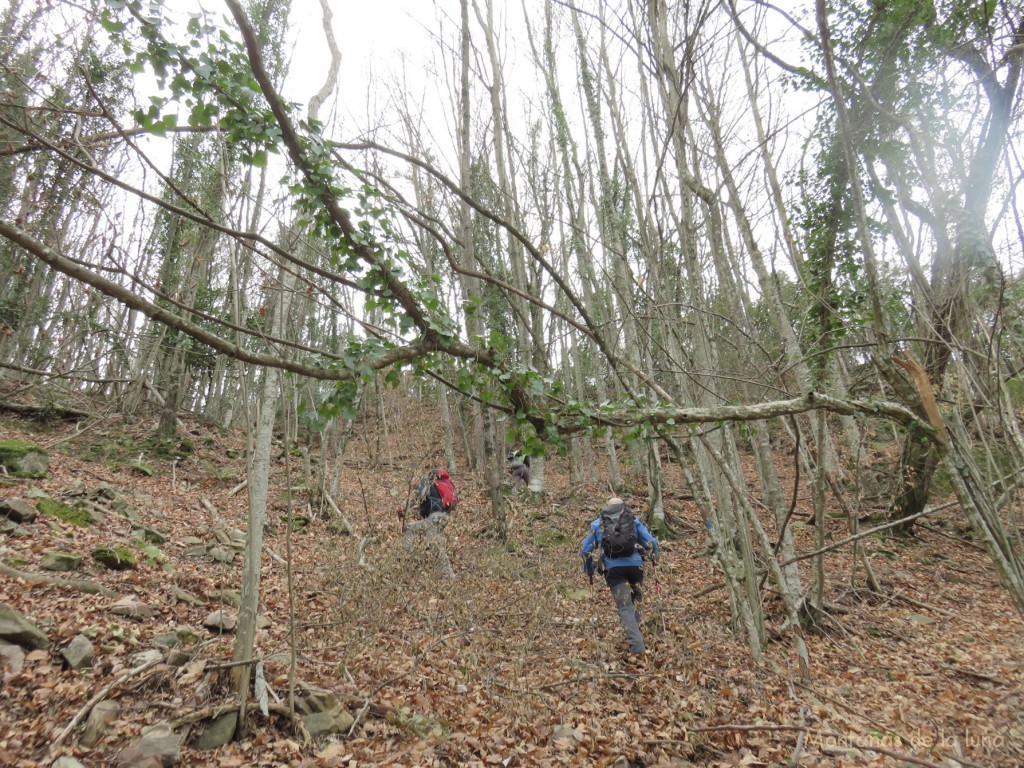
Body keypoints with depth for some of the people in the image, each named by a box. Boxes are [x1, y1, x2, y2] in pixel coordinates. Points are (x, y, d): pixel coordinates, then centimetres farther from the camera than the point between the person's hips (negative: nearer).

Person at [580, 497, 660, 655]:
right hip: (635, 565, 1)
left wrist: (589, 571, 25)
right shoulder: (633, 521, 13)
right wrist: (655, 556, 27)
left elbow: (585, 550, 13)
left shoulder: (597, 524, 14)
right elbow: (651, 543, 8)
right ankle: (634, 634, 25)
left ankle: (637, 644, -10)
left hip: (612, 569, -1)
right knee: (635, 601, 24)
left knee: (625, 607, 2)